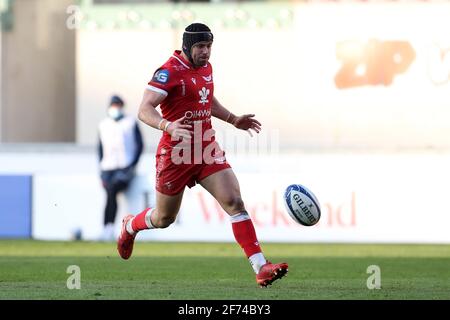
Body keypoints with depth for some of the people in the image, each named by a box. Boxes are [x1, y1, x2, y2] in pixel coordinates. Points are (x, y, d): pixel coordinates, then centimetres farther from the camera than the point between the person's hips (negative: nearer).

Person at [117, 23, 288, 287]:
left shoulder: (206, 68, 9)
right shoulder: (169, 72, -15)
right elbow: (145, 110, -22)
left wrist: (234, 120, 18)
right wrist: (168, 126, -39)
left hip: (207, 151, 5)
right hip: (176, 154, -5)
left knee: (235, 202, -13)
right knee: (164, 219, 11)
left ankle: (261, 268, -19)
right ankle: (130, 226, 47)